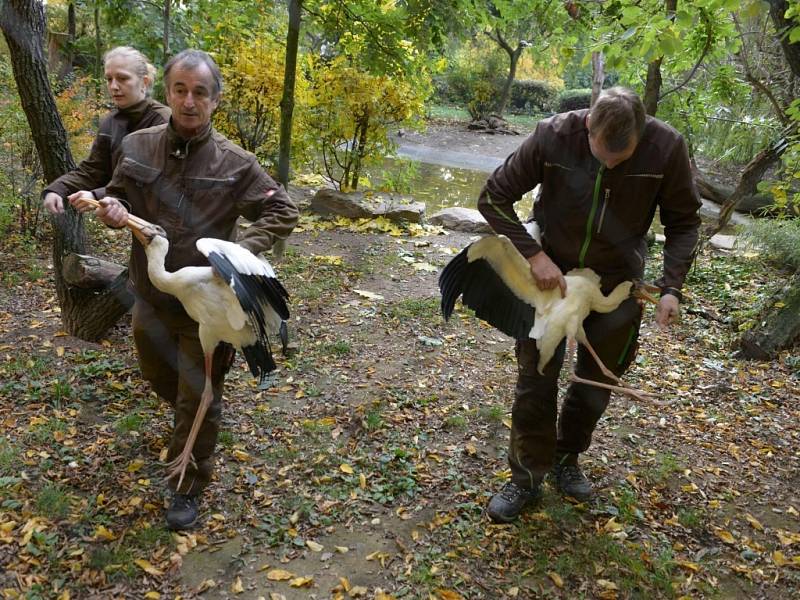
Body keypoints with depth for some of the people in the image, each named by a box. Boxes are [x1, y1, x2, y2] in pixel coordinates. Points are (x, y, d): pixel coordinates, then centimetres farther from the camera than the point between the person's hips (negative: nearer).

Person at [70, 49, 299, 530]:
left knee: (198, 400, 6)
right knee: (159, 377, 26)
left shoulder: (234, 162, -13)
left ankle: (188, 489, 27)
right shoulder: (138, 147, -3)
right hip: (150, 297, 4)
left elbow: (283, 212, -8)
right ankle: (192, 415, 59)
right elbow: (118, 198, 11)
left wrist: (242, 250, -23)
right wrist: (112, 210, -13)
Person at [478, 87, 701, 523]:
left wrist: (671, 287, -20)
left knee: (598, 379, 13)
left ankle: (565, 459, 36)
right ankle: (527, 478, 18)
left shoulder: (667, 147, -21)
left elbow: (683, 222, -7)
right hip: (551, 272, -1)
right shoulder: (553, 136, -24)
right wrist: (534, 255, -23)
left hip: (616, 281, 2)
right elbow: (493, 198, -15)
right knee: (536, 378, 2)